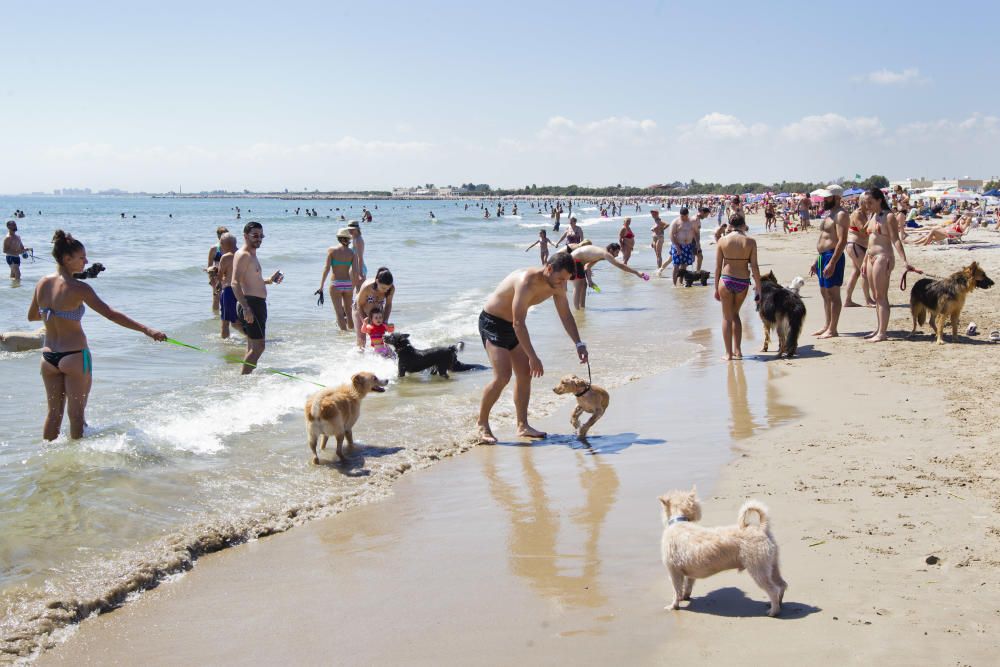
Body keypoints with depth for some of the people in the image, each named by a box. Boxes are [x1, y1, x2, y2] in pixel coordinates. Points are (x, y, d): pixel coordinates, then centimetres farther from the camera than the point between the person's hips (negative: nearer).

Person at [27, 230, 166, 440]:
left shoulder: (42, 284, 1)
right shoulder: (78, 288, -17)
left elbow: (31, 316, 15)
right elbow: (110, 314, -24)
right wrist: (147, 330, -27)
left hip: (48, 357, 6)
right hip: (75, 356, -6)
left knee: (54, 412, 17)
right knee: (76, 413, 7)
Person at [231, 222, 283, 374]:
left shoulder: (252, 255, 19)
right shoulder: (243, 255, -12)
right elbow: (235, 283, -22)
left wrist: (269, 280, 15)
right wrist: (246, 308, -30)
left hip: (258, 304, 11)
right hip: (250, 304, -11)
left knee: (253, 347, 14)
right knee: (258, 347, -12)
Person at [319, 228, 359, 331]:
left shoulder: (332, 250, -3)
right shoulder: (352, 253, 1)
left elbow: (326, 268, -8)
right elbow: (356, 272, -5)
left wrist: (321, 286, -6)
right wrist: (353, 287, 6)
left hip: (335, 284, -2)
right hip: (348, 284, 3)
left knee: (339, 313, 1)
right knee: (348, 311, 18)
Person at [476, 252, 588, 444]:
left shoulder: (558, 285, -7)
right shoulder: (527, 281, -33)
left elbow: (566, 315, 6)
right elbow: (518, 323, -34)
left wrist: (579, 344, -3)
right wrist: (533, 357, -33)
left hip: (513, 326, 9)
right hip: (492, 322, -9)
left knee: (525, 374, 4)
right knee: (502, 376, -18)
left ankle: (522, 425, 13)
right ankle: (482, 424, -4)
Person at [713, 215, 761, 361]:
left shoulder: (723, 241, -3)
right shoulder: (750, 242, -3)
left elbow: (718, 267, -1)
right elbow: (754, 267, -4)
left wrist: (716, 288, 7)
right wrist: (758, 286, 4)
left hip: (726, 280, -1)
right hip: (743, 282, 1)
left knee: (727, 317, 11)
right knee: (735, 314, 23)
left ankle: (729, 353, 10)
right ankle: (737, 350, 21)